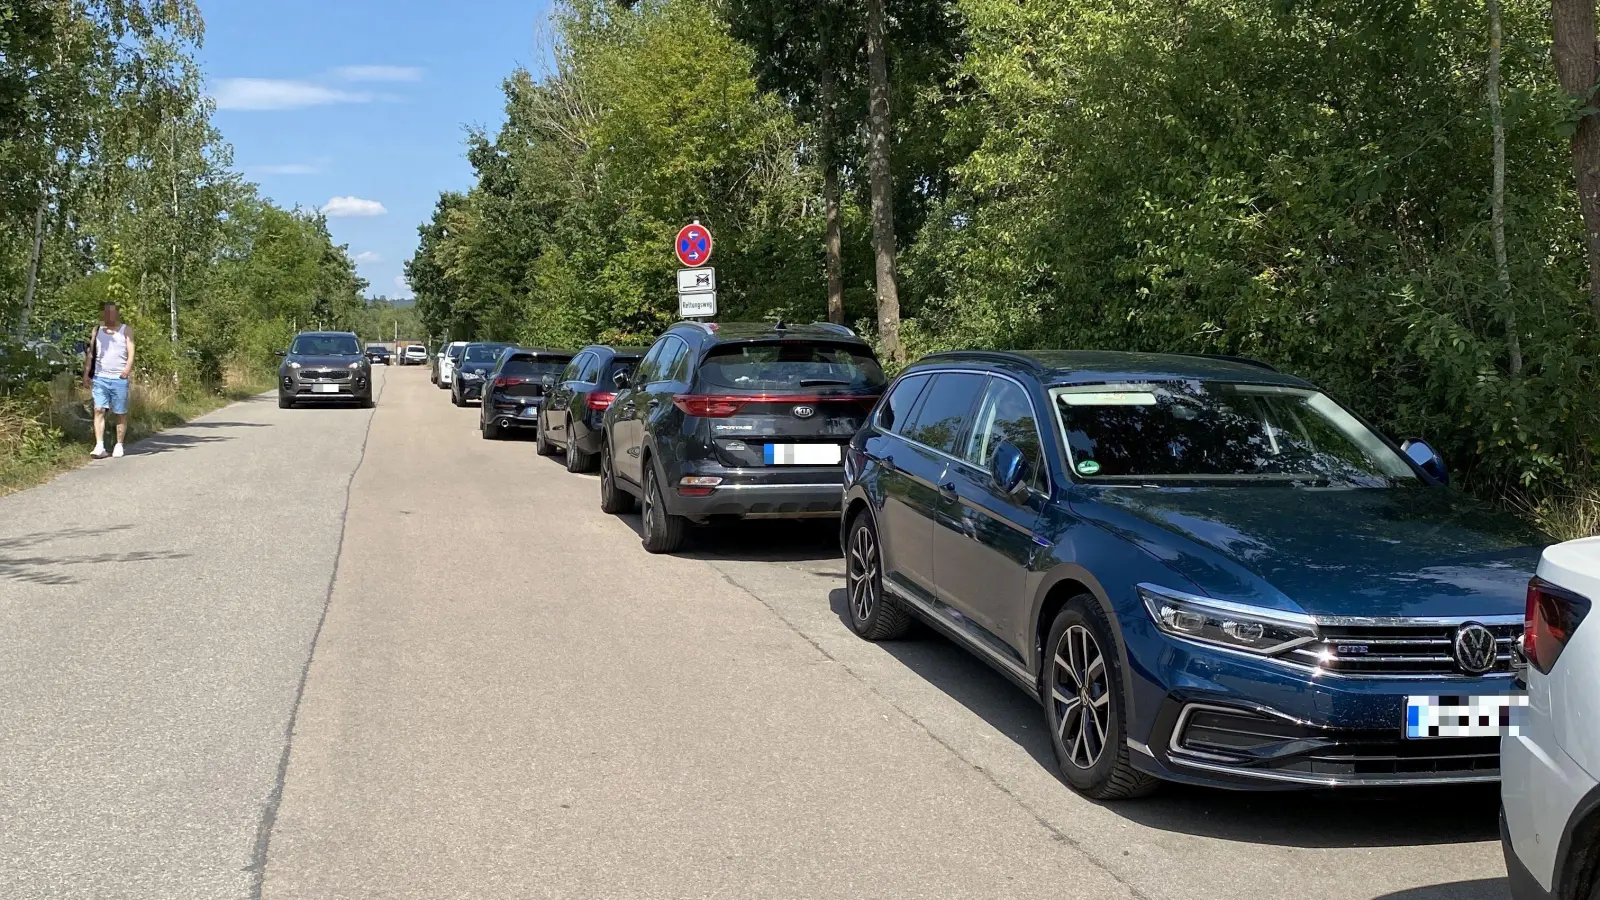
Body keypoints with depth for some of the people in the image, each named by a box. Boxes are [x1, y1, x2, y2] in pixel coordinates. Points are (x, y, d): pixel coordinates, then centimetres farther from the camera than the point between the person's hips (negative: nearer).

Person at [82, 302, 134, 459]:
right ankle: (99, 446, -12)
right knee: (99, 410, -9)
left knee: (120, 413, 4)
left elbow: (131, 352, -4)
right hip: (100, 377, 2)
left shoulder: (125, 330, 5)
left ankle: (119, 446, 15)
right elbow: (91, 354, 14)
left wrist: (128, 367, -23)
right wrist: (86, 374, 6)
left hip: (119, 379, -2)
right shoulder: (97, 330, 13)